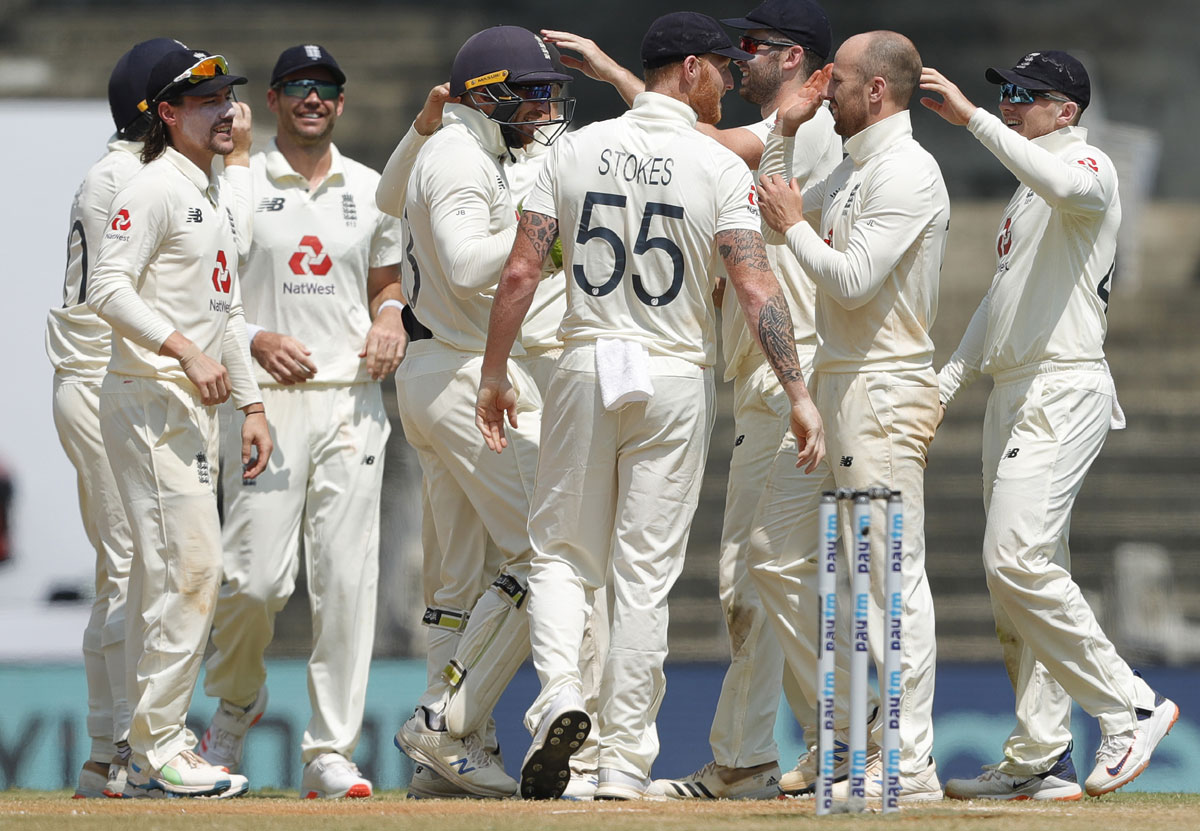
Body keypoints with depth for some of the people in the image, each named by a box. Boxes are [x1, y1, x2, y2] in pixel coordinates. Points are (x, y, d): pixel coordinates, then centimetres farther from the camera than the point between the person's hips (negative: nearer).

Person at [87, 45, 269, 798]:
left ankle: (155, 746, 16)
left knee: (167, 572, 12)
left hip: (199, 406, 10)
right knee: (189, 563, -13)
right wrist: (185, 349, -28)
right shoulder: (154, 190, -11)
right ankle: (160, 745, -10)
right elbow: (110, 288, -21)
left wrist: (252, 404, 20)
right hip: (150, 398, -10)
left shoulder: (221, 195, 19)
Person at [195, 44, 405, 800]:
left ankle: (331, 753, 1)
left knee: (347, 578, -3)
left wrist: (390, 320, 1)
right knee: (259, 575, -11)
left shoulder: (371, 191, 14)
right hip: (267, 397, -3)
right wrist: (256, 340, -12)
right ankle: (236, 700, 20)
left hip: (353, 398, 3)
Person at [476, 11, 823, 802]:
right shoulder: (719, 167, -7)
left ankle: (559, 698, -13)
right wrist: (799, 393, -14)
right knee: (645, 573, 3)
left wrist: (496, 374, 7)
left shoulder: (578, 151, 2)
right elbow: (755, 285, -15)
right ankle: (626, 764, 4)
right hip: (675, 378, -2)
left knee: (563, 550, 13)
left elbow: (520, 273, -1)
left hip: (586, 365, 2)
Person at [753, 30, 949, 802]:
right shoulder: (855, 170, 17)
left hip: (885, 393, -10)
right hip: (834, 389, 10)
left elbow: (851, 280, -21)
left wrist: (795, 223, -7)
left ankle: (909, 764, -9)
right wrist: (784, 133, 18)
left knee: (892, 578, -9)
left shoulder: (907, 171, -14)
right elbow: (772, 215, 28)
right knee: (776, 556, 12)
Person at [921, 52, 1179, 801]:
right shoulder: (1029, 191, 23)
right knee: (1016, 575, 7)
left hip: (1065, 388, -10)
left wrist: (972, 119, -32)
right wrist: (945, 386, 20)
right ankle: (1039, 761, 7)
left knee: (1017, 559, -21)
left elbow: (1062, 184, -33)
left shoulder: (1088, 166, -7)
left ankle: (1131, 707, -13)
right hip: (1012, 394, 10)